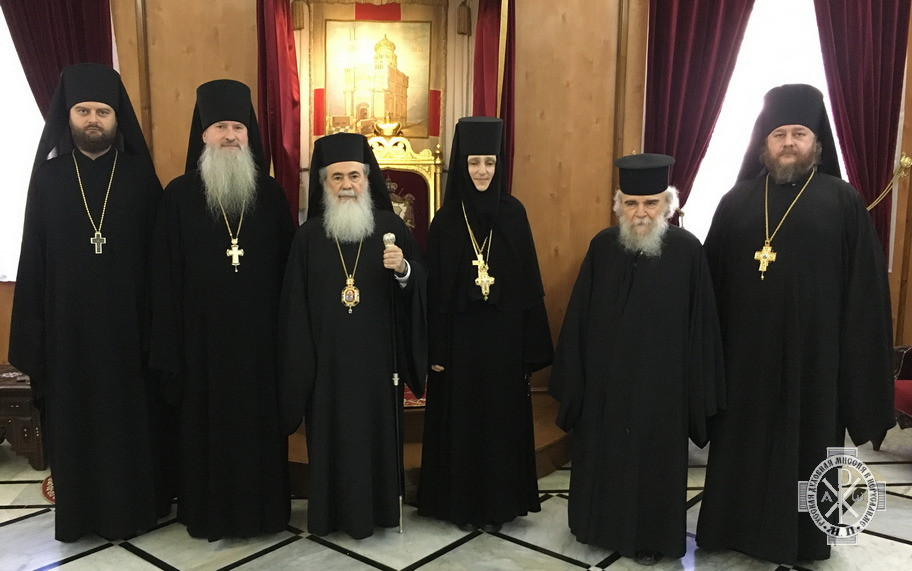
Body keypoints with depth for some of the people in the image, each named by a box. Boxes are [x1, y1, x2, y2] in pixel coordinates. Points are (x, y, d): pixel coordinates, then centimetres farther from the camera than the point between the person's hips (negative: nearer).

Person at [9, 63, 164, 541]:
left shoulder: (140, 175, 0)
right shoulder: (49, 174, 3)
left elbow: (159, 254, -1)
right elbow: (33, 256, 3)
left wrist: (155, 322, -5)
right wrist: (32, 331, -1)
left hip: (126, 320, -1)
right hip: (67, 322, 1)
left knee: (130, 414, 7)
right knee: (73, 417, 8)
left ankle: (134, 506, 23)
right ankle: (79, 511, 24)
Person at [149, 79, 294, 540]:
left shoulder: (269, 192, 3)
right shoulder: (180, 195, -1)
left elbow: (287, 264, 4)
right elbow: (166, 275, -1)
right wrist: (169, 345, -4)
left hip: (259, 333, 1)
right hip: (203, 334, -1)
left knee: (259, 420, 10)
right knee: (208, 422, 9)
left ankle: (262, 507, 26)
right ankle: (210, 512, 26)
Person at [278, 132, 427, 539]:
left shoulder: (391, 227, 0)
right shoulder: (309, 236, 2)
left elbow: (420, 287, 0)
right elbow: (294, 306, 3)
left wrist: (403, 269, -22)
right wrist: (300, 362, 0)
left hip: (376, 355, 0)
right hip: (327, 357, 1)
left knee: (377, 428, 8)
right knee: (332, 431, 7)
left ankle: (378, 507, 25)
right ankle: (332, 511, 24)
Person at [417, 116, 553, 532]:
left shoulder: (514, 214, 1)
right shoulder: (446, 220, -1)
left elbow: (529, 281, 1)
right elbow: (435, 289, -1)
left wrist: (531, 343, -3)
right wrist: (436, 348, -4)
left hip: (504, 334, 1)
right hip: (460, 334, 0)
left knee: (502, 417, 9)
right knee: (460, 418, 8)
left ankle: (500, 501, 25)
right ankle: (461, 502, 23)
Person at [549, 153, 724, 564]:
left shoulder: (687, 250, -10)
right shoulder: (603, 246, -4)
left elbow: (701, 323, -6)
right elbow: (578, 316, 1)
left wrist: (699, 389, -4)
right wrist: (574, 376, 2)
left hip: (660, 381, -2)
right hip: (604, 379, 3)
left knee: (653, 459, 12)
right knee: (602, 454, 16)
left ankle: (649, 537, 33)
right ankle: (602, 525, 39)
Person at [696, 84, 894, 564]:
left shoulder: (842, 202, -1)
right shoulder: (738, 200, 5)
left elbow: (864, 287, -2)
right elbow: (712, 280, 6)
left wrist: (857, 359, -6)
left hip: (812, 351, -2)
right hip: (745, 350, 2)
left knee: (804, 443, 10)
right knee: (742, 442, 12)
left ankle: (801, 536, 28)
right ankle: (737, 525, 29)